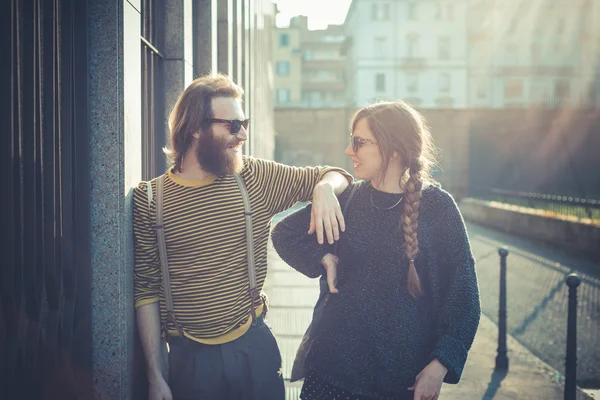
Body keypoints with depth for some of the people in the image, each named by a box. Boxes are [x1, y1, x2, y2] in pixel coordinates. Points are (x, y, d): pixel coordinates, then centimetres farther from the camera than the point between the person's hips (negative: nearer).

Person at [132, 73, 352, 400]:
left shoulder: (255, 177, 2)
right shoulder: (149, 198, -4)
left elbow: (334, 175, 10)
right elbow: (146, 290, -2)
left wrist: (324, 188, -15)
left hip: (256, 347, 2)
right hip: (191, 358, -2)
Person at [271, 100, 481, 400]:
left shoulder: (437, 207, -7)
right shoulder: (347, 198, 1)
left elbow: (463, 294, -5)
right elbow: (284, 232, 13)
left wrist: (440, 366, -11)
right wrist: (324, 259, -4)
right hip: (338, 362, 2)